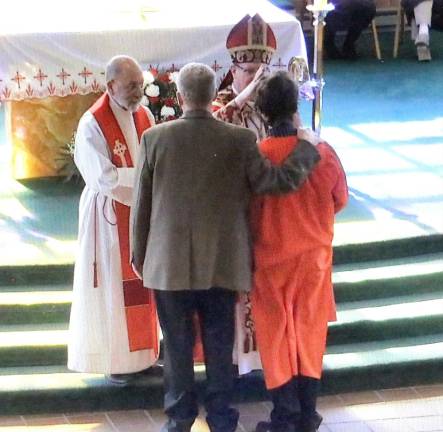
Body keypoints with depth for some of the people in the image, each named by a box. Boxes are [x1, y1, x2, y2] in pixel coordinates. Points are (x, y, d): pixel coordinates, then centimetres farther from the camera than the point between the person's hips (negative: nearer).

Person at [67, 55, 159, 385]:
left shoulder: (145, 116, 3)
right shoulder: (92, 124, -17)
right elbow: (105, 178, -21)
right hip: (110, 216, -6)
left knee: (142, 283, 11)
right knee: (114, 286, 1)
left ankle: (141, 351, 22)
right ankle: (116, 359, 11)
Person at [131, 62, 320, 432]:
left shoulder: (154, 138, -8)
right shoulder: (240, 140, -11)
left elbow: (141, 202, -1)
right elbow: (277, 180, -8)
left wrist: (139, 253, 11)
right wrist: (308, 148, 7)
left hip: (169, 263, 0)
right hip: (222, 263, 0)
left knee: (178, 345, 13)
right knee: (219, 345, 12)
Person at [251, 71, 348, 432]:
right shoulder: (324, 152, -11)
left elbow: (245, 211, -8)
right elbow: (340, 201, 4)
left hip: (271, 257, -1)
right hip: (314, 254, 2)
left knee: (277, 334, 10)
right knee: (309, 331, 13)